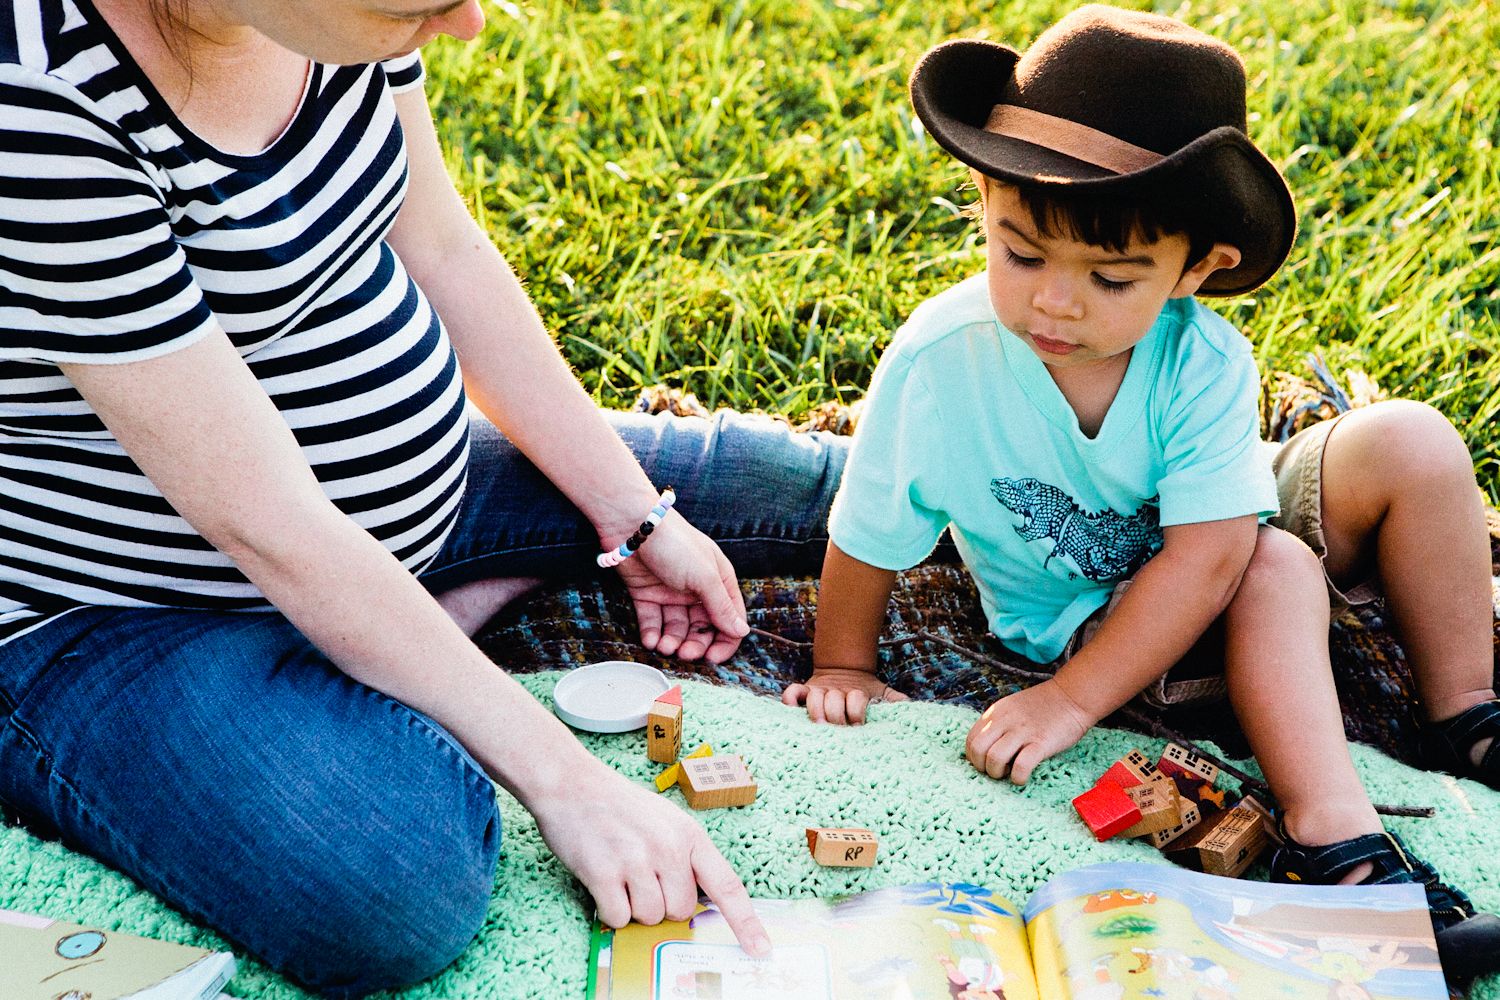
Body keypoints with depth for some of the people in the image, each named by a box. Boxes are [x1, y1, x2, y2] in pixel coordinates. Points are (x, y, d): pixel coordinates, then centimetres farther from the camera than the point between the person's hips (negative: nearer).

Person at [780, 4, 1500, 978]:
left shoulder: (1205, 361, -27)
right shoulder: (940, 363, -29)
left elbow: (1207, 554, -30)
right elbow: (868, 541, -16)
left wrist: (1074, 701, -33)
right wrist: (845, 670, -2)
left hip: (1185, 592, 3)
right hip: (1087, 613, -3)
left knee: (1413, 443, -15)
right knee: (1276, 575, -32)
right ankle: (1340, 848, -30)